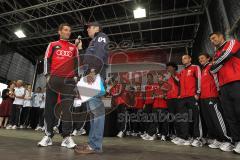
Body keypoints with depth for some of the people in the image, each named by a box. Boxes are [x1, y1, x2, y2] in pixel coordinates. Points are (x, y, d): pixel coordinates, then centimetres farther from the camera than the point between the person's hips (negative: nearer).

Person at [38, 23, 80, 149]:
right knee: (50, 106, 0)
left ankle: (67, 137, -4)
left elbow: (77, 62, 14)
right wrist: (47, 75, 0)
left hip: (69, 80, 0)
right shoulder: (53, 45, 16)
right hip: (53, 78, 1)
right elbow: (47, 60, 11)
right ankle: (48, 135, 9)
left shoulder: (74, 47, 19)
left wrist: (76, 76, 3)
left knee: (67, 107, -6)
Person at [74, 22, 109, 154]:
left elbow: (100, 55, -11)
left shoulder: (101, 36, 10)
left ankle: (95, 145, -15)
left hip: (95, 75, -10)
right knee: (92, 108, 4)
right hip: (90, 76, 10)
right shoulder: (93, 42, 36)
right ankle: (93, 144, 8)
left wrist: (93, 71, -24)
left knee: (95, 106, -17)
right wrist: (80, 48, 33)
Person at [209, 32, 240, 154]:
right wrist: (221, 62, 4)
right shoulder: (216, 54, 26)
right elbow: (213, 70, 16)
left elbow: (226, 55, -7)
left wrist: (217, 62, 8)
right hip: (224, 87, 6)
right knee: (229, 115, 4)